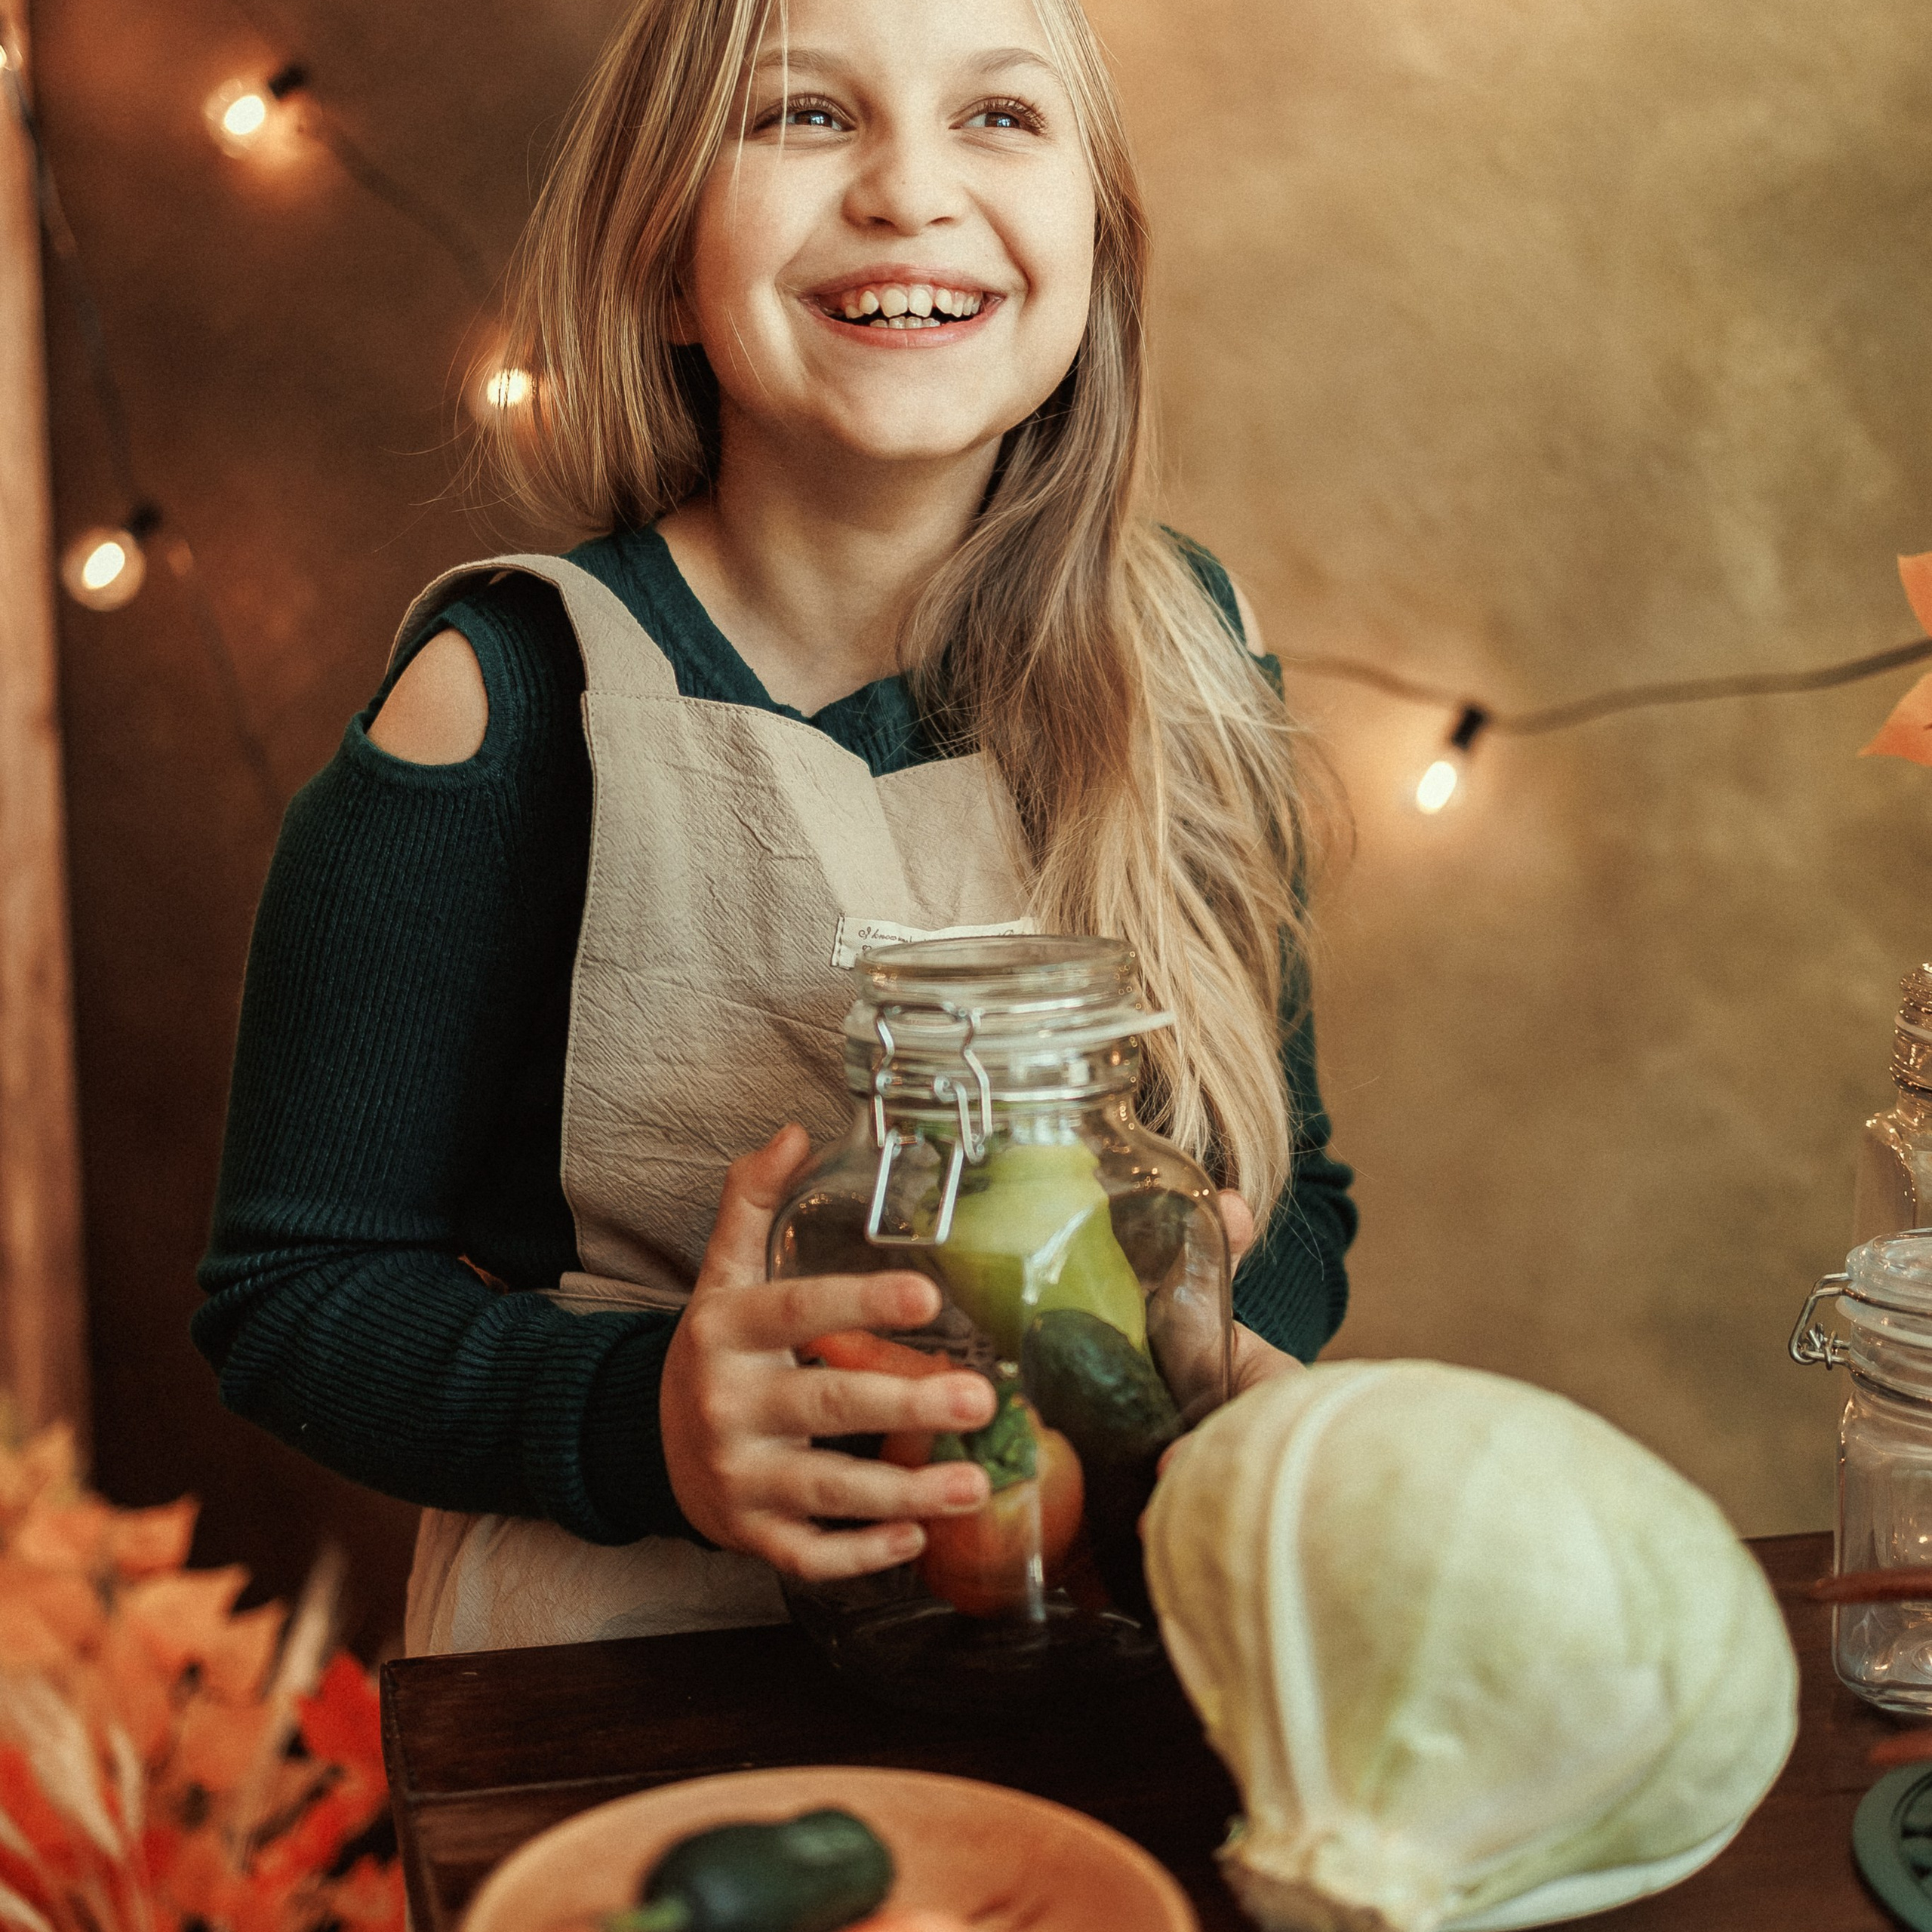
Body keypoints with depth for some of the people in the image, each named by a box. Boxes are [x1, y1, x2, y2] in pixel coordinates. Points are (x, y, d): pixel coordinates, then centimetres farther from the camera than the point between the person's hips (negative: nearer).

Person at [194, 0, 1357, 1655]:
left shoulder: (1184, 645, 3)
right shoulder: (518, 698, -9)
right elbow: (291, 1288, -6)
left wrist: (1242, 1359, -10)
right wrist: (648, 1418, -24)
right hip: (630, 1678, -4)